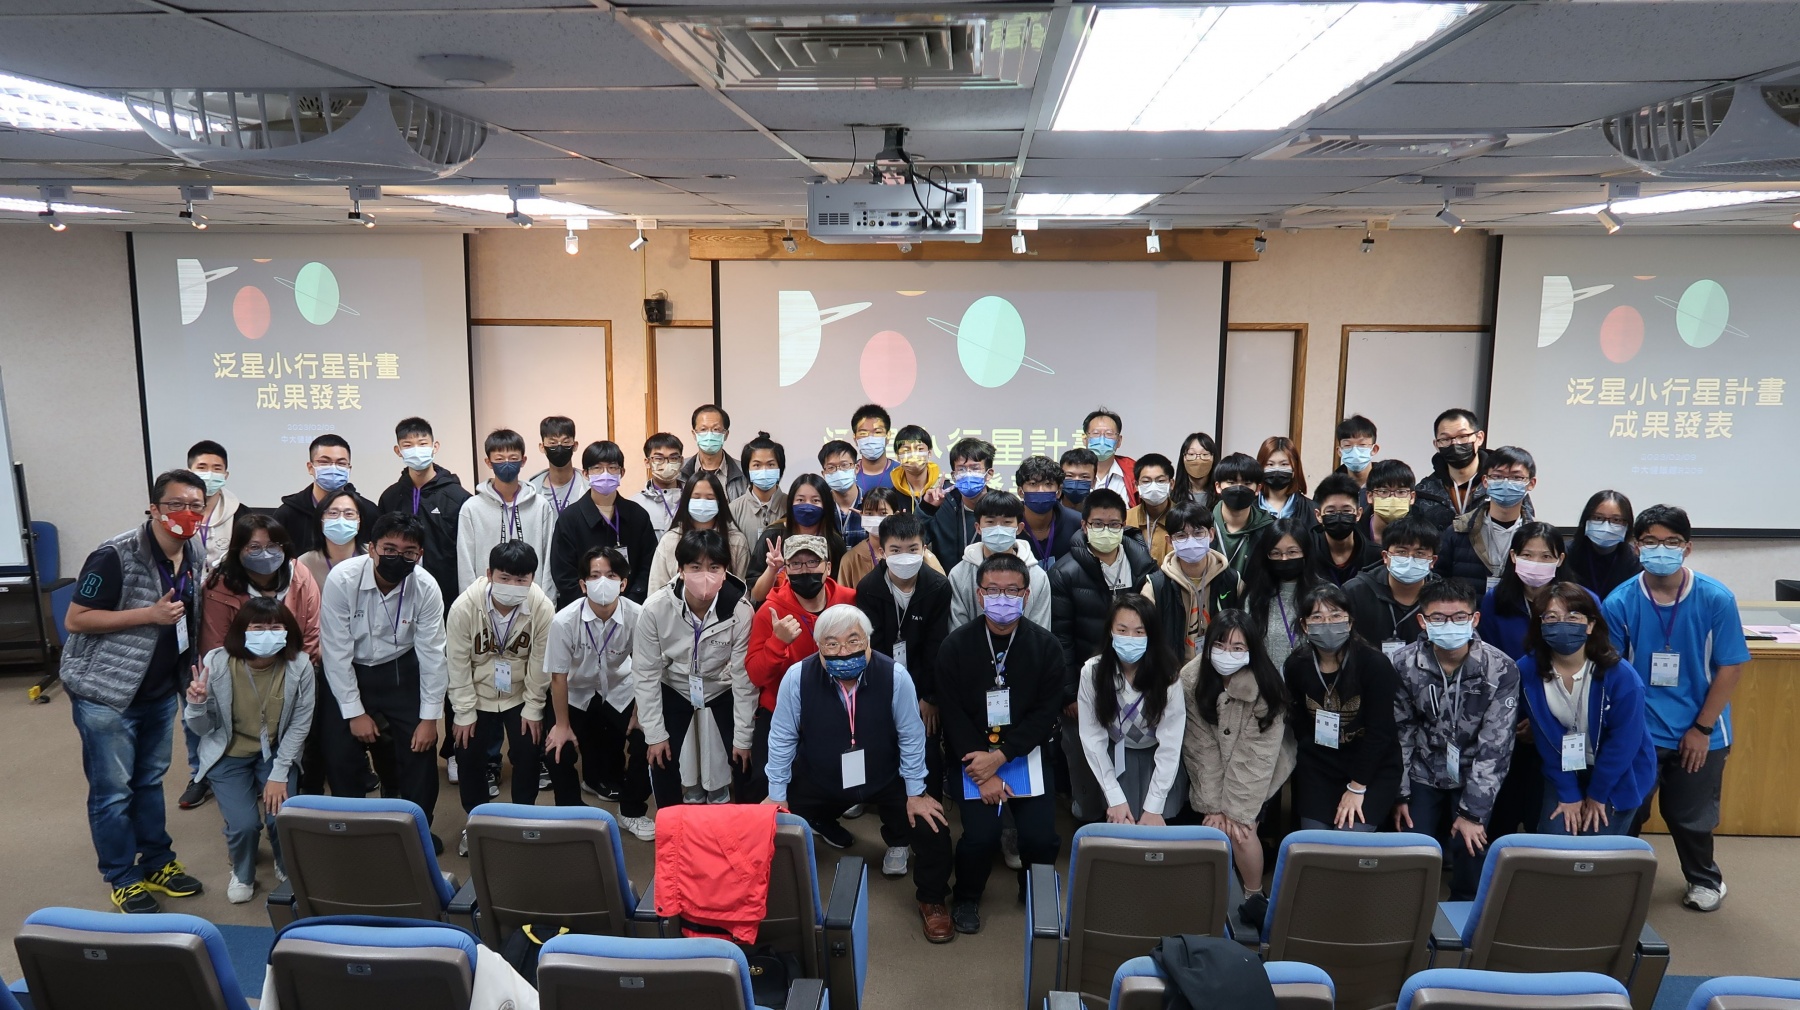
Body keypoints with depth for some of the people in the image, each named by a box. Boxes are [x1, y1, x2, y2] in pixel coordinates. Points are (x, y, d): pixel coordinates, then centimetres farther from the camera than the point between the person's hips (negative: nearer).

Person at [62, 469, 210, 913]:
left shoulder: (196, 555, 1)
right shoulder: (115, 556, -21)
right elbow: (74, 620, -19)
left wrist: (199, 668, 3)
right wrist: (150, 614, -26)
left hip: (160, 691, 6)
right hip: (105, 692, -6)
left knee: (150, 781, 18)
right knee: (112, 790, 5)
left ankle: (157, 863, 31)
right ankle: (122, 879, 19)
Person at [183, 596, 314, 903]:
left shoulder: (299, 666, -22)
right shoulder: (217, 663, -23)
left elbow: (300, 724, -10)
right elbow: (202, 729, -11)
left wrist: (279, 774, -12)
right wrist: (196, 705, -33)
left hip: (277, 751, 1)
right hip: (229, 754, 0)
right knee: (244, 824, -18)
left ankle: (289, 870, 18)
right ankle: (242, 874, 19)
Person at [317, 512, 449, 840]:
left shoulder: (426, 588, -20)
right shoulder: (342, 579, -24)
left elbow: (432, 653, -12)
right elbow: (336, 652, -19)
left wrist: (429, 717, -10)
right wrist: (354, 712, -16)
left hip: (401, 673, 1)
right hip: (346, 673, -1)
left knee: (420, 749, -3)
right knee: (341, 753, -6)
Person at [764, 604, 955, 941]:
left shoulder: (895, 676, -26)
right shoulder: (797, 677, -25)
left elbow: (911, 736, -12)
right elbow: (782, 738, -12)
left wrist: (916, 793, -7)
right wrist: (777, 795, -6)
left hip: (885, 779, 0)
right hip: (816, 781, 1)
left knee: (933, 831, -11)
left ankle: (931, 900, 19)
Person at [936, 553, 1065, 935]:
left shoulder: (1046, 646, -3)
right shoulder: (956, 645, -5)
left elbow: (1046, 712, -6)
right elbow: (952, 713, -6)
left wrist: (1000, 757, -15)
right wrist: (983, 770, -14)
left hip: (1026, 752, 1)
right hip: (971, 754, -1)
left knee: (1041, 836, -14)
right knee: (981, 833, -18)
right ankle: (966, 897, 14)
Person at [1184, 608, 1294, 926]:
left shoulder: (1265, 687, -26)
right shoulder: (1191, 679, -20)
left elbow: (1255, 756, -23)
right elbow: (1201, 748, -17)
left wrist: (1236, 810, -21)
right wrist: (1213, 805, -16)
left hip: (1256, 772, -2)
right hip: (1212, 772, 2)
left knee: (1241, 831, -14)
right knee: (1215, 828, -11)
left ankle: (1255, 898, 7)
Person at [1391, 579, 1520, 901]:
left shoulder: (1500, 670, -18)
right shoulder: (1404, 664, -13)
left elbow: (1495, 744, -17)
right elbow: (1400, 732, -3)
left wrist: (1473, 811, -17)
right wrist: (1400, 794, -3)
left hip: (1474, 778, -1)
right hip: (1423, 775, 1)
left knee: (1469, 852, -9)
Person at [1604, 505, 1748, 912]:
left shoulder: (1716, 599, -12)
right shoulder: (1620, 602, -12)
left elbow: (1731, 667, -6)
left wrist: (1702, 728, -7)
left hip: (1699, 733, 0)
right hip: (1637, 731, 0)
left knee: (1692, 816, 16)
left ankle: (1703, 879, 42)